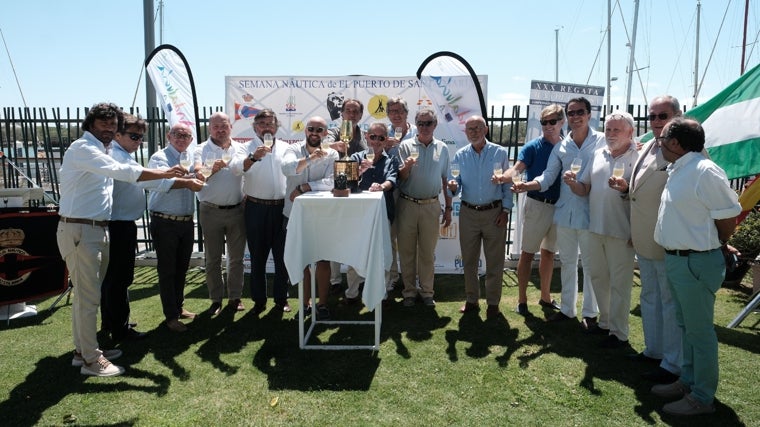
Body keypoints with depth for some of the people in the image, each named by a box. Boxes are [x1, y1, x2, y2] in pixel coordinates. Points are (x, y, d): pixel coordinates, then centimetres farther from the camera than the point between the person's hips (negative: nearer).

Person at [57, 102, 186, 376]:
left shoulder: (99, 152, 20)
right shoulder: (82, 148, -13)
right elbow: (120, 171, -25)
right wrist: (164, 174, -23)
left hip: (97, 230, 10)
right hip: (79, 230, -10)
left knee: (86, 294, 16)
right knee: (88, 297, -4)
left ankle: (84, 350, 27)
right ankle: (91, 360, 6)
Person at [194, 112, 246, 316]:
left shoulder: (239, 148, 6)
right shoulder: (202, 150, -3)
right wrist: (212, 169, -38)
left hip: (237, 209, 2)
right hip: (211, 211, -2)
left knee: (236, 257, 10)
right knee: (213, 259, 7)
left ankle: (235, 297, 22)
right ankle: (216, 300, 18)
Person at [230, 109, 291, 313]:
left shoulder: (285, 148, 10)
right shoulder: (248, 147, 2)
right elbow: (236, 167, -17)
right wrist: (253, 157, -35)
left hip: (281, 207, 2)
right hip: (256, 208, -2)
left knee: (282, 255, 9)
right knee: (258, 256, 8)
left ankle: (281, 298, 23)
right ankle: (259, 300, 21)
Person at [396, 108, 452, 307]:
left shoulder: (442, 148, 6)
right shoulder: (406, 146, 0)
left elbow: (446, 179, 11)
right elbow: (400, 177, -1)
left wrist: (448, 208, 9)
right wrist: (406, 167, -23)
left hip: (431, 206, 1)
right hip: (407, 205, -1)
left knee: (428, 252, 8)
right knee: (407, 251, 5)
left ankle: (427, 292, 20)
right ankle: (409, 292, 17)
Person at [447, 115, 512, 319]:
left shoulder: (500, 153, -1)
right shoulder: (460, 155, 5)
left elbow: (508, 183, 1)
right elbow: (457, 182, 6)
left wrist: (505, 210, -5)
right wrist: (453, 186, -18)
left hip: (494, 213, -2)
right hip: (468, 212, 2)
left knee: (494, 260, 4)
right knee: (469, 260, 9)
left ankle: (493, 302, 16)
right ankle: (471, 300, 21)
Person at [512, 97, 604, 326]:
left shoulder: (602, 141, -4)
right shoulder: (561, 147, 7)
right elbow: (548, 177, 4)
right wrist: (526, 186, -15)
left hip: (590, 212, -4)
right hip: (565, 212, 4)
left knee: (590, 264, 7)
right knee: (566, 262, 15)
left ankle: (590, 313, 22)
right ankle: (567, 308, 29)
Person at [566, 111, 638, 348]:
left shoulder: (637, 158, -8)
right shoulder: (598, 155, 11)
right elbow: (584, 189, 13)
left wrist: (626, 189, -30)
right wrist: (573, 183, -7)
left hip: (621, 232, -6)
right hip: (595, 228, 6)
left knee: (619, 284, 2)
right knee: (598, 278, 16)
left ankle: (619, 333, 14)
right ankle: (605, 322, 33)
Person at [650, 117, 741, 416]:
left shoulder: (704, 171, -19)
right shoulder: (677, 171, 10)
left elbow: (728, 216, -16)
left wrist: (718, 247, -2)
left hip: (697, 262, -10)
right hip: (675, 258, 10)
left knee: (699, 330, 3)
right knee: (686, 326, 20)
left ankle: (702, 398, 17)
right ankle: (688, 382, 36)